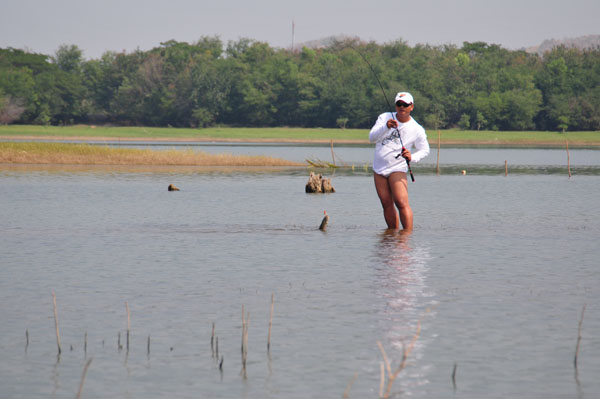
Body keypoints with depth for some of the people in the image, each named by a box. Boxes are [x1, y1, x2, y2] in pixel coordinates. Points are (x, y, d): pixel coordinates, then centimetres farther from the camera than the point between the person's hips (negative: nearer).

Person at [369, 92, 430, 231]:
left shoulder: (417, 129, -2)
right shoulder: (385, 118, 2)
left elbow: (425, 150, 5)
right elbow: (372, 138, -9)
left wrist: (412, 157, -16)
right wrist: (386, 127, -27)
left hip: (397, 169, -4)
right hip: (379, 168, 4)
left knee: (402, 203, -18)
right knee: (387, 204, 7)